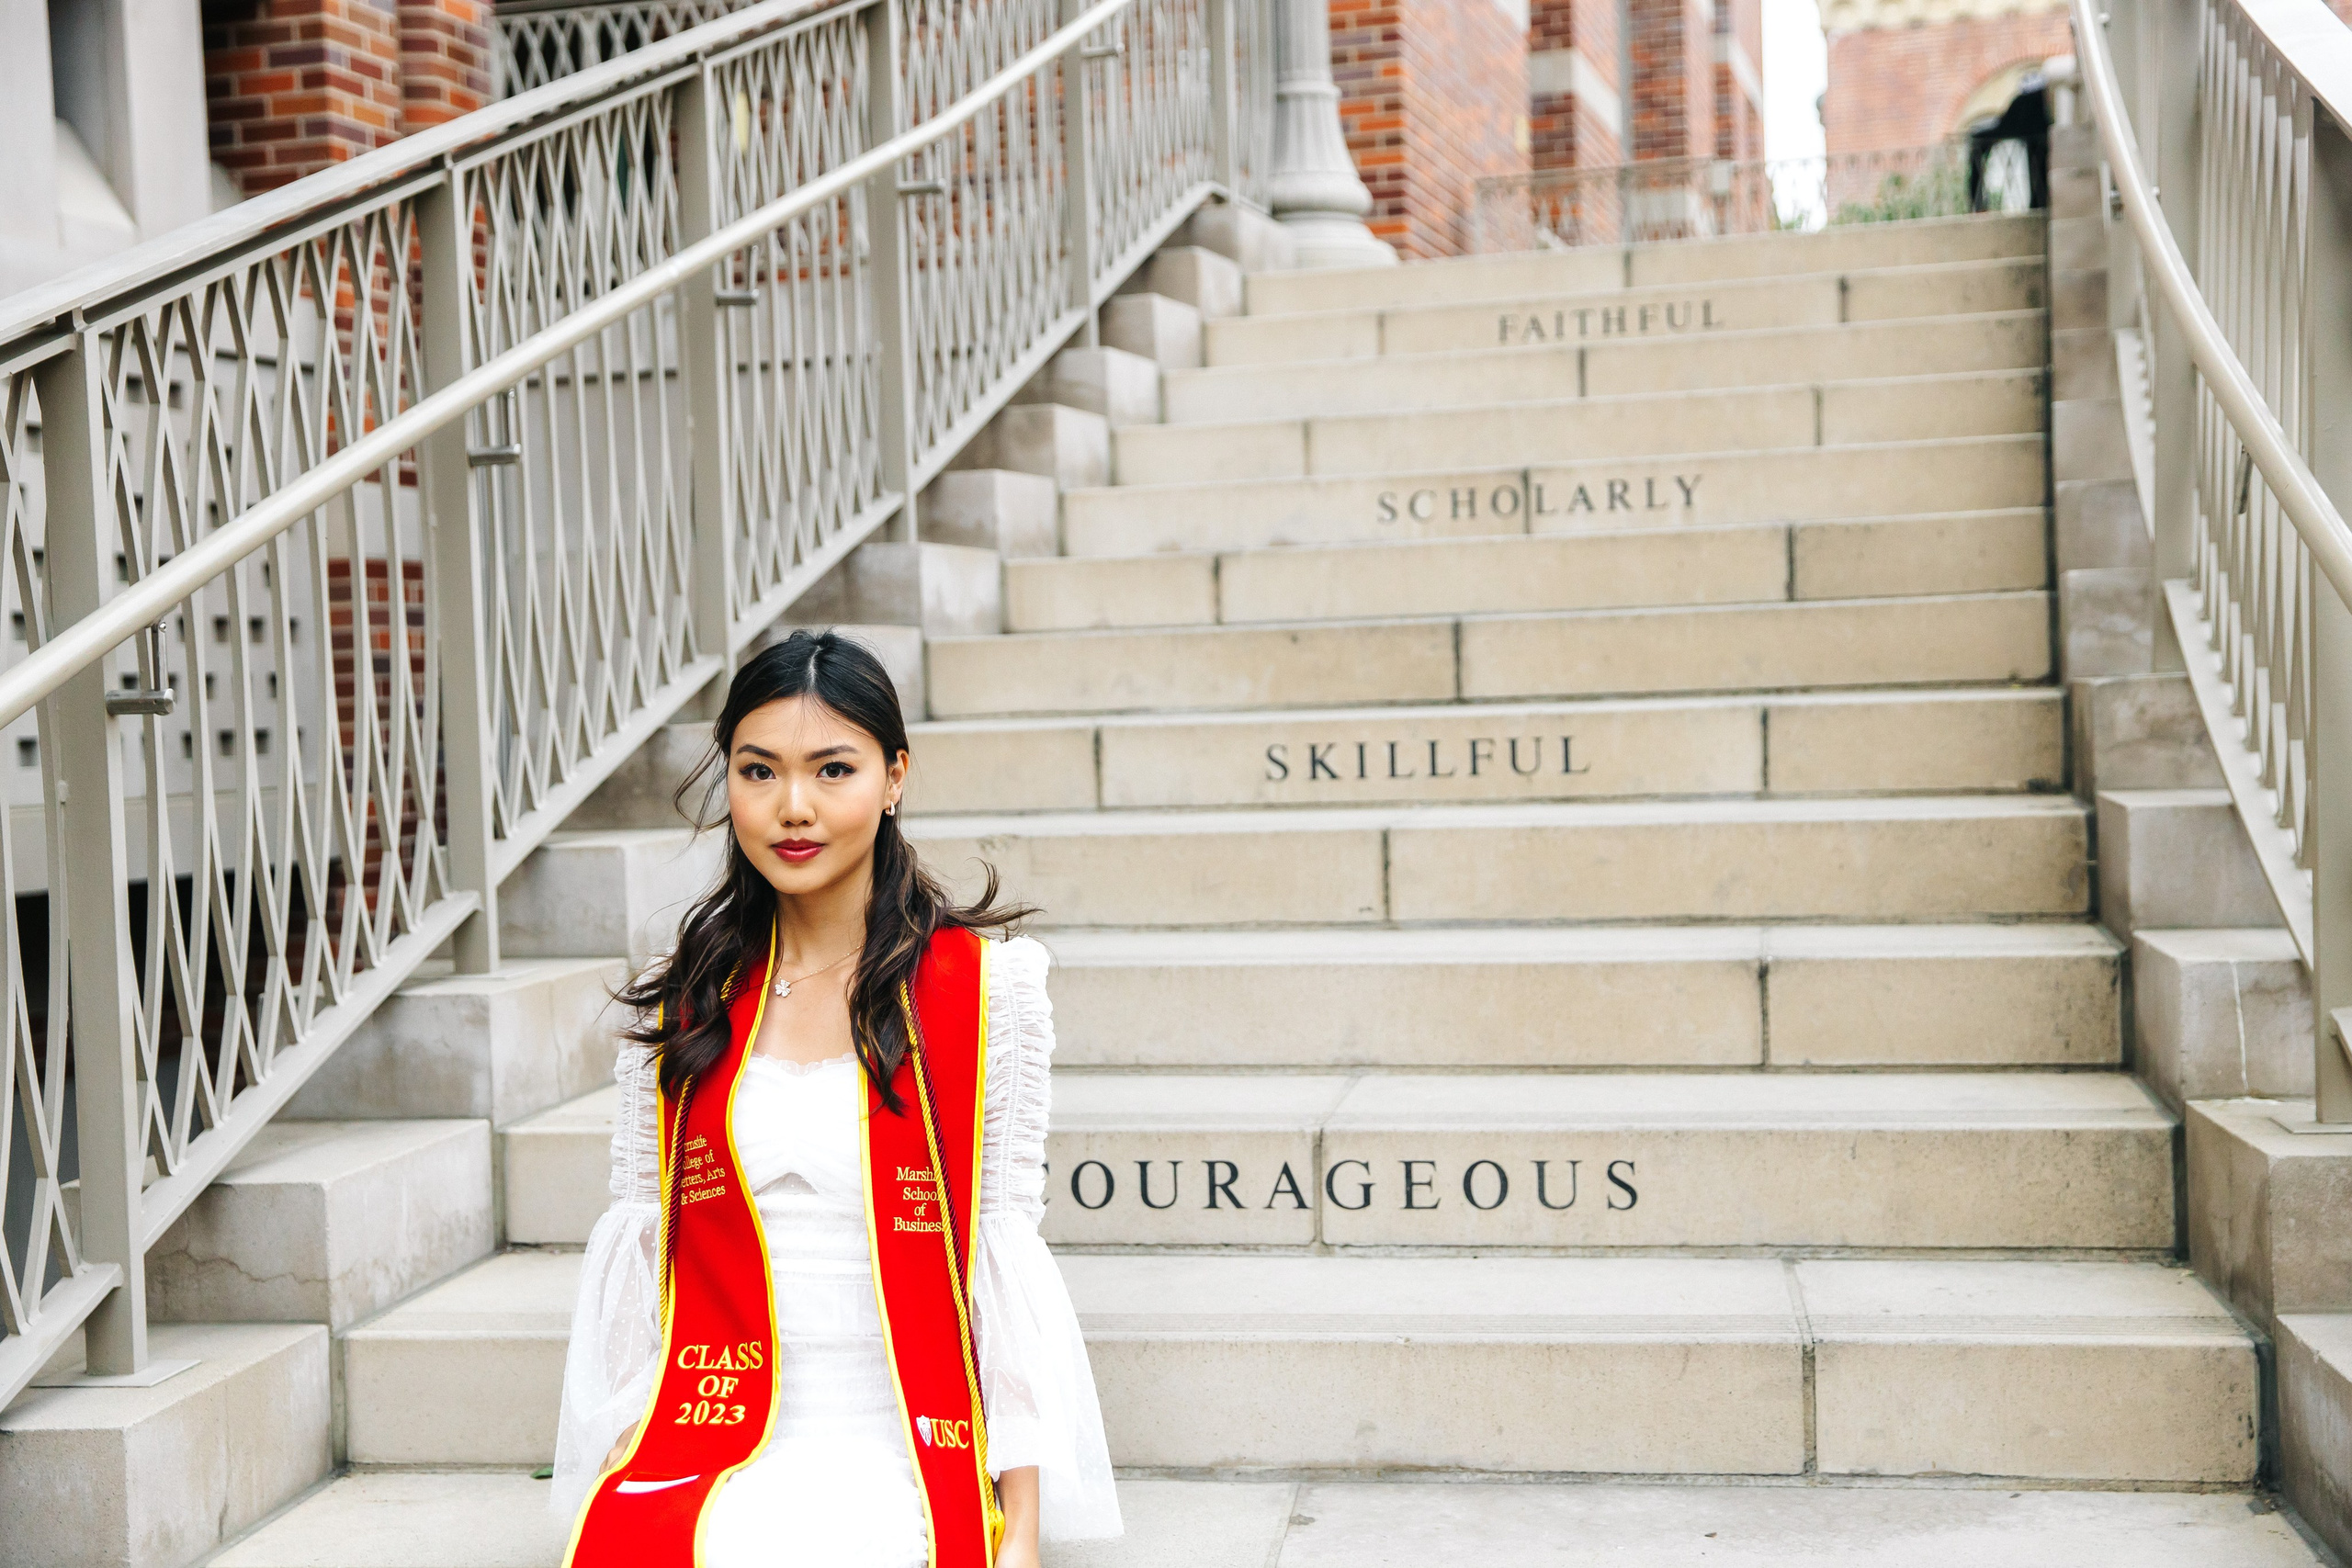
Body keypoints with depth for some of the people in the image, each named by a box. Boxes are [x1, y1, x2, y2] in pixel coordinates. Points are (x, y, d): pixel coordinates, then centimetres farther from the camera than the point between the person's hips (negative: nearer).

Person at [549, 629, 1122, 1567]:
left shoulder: (985, 985, 2)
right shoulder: (680, 1004, 10)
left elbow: (1006, 1252, 0)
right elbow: (637, 1245, 13)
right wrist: (614, 1472, 3)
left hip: (906, 1465, -2)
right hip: (707, 1462, 2)